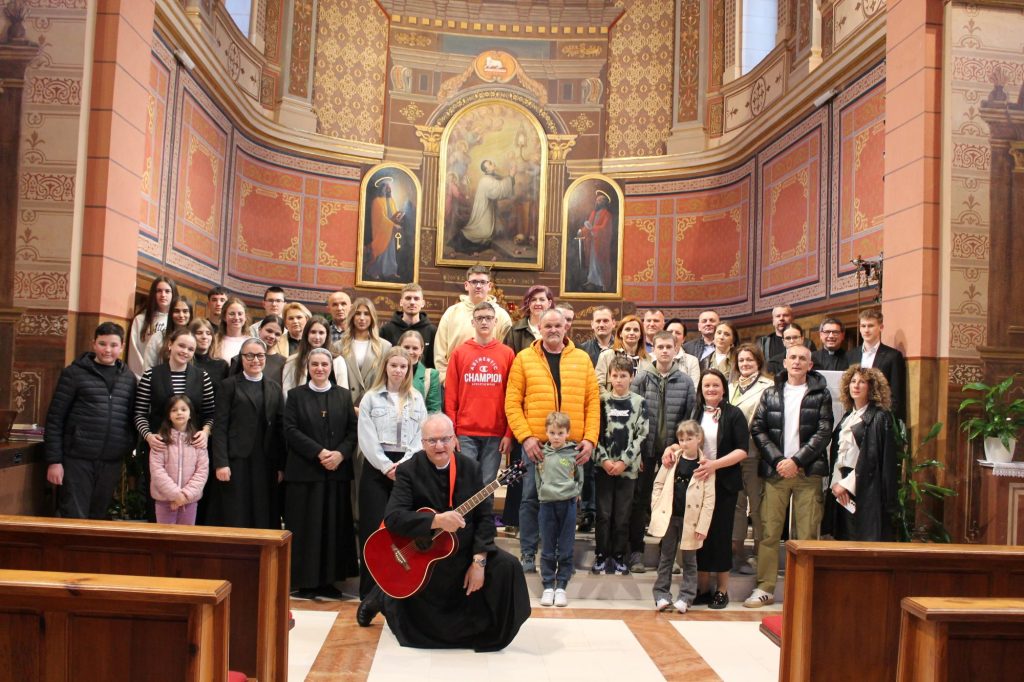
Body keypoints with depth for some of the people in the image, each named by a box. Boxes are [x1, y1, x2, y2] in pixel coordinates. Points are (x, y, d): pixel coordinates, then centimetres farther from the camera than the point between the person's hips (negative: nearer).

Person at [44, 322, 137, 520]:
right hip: (78, 458, -3)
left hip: (111, 461, 4)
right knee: (74, 518, -1)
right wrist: (53, 460, -7)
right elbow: (55, 418, -3)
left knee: (98, 517, 13)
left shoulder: (129, 377, 9)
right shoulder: (74, 373, -2)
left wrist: (131, 453, 5)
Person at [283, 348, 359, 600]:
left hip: (338, 471, 2)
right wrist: (319, 452, -14)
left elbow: (353, 430, 5)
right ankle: (305, 581, 9)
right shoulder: (296, 395, 5)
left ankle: (328, 580, 12)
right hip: (304, 471, -2)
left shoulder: (344, 395, 11)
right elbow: (291, 430, -4)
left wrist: (341, 453, -13)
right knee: (305, 526, 0)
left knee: (334, 525, 4)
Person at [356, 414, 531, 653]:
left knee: (507, 566, -18)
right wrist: (436, 521, -37)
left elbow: (485, 516, -3)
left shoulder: (470, 468, -1)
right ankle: (383, 598, 30)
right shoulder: (409, 471, -12)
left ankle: (491, 633, 5)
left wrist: (479, 560, -15)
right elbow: (392, 518, -24)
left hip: (467, 550, 4)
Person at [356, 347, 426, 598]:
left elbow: (420, 437, 5)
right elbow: (366, 438, -2)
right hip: (377, 467, -2)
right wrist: (387, 466, -10)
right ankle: (370, 591, 6)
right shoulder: (370, 398, 5)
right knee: (374, 528, -3)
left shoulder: (416, 399, 11)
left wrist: (403, 464, -9)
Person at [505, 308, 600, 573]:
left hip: (573, 446, 2)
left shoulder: (582, 359, 9)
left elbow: (593, 403, 6)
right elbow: (512, 403, -2)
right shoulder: (524, 358, 3)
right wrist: (525, 437, -11)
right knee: (531, 498, 3)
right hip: (535, 444, -2)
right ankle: (528, 554, 15)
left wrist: (590, 439, -3)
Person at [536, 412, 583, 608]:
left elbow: (580, 479, 8)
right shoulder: (541, 454, 3)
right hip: (547, 504, 1)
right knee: (547, 550, 6)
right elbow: (537, 478, 11)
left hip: (568, 505, -1)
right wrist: (543, 493, 3)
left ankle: (561, 587, 13)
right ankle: (548, 586, 14)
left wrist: (573, 493, -1)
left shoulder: (574, 453, 0)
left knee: (565, 550, 5)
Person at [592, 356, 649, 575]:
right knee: (604, 513, 4)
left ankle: (619, 556, 16)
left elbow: (641, 435, -2)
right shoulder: (602, 401, 3)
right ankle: (601, 555, 14)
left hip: (628, 467, 0)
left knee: (623, 515, 5)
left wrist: (624, 461, -9)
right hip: (603, 466, 0)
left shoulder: (639, 403, 2)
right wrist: (604, 460, -9)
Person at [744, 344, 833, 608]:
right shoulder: (771, 394, 12)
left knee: (807, 534, -1)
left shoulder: (820, 394, 8)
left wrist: (796, 461, -10)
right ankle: (765, 588, 6)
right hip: (775, 470, 1)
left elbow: (824, 431, -1)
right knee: (769, 532, 0)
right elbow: (757, 429, 5)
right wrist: (777, 460, -8)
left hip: (808, 472, -1)